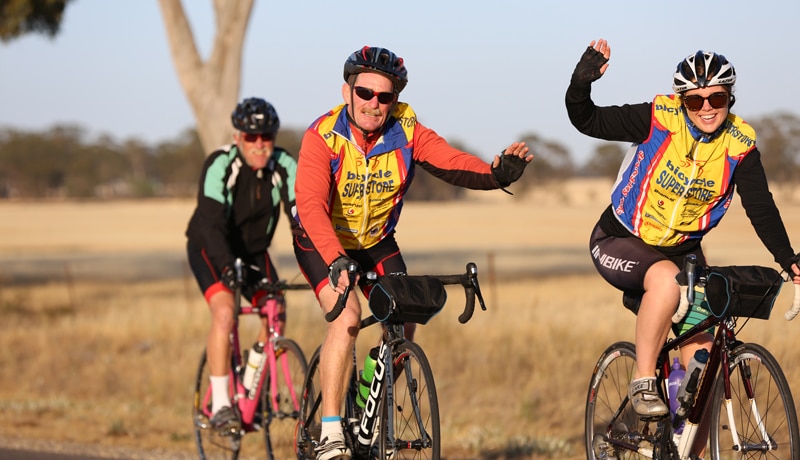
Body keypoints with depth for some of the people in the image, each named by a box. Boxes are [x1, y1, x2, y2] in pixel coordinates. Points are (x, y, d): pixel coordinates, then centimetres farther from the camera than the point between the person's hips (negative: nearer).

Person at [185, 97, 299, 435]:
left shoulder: (284, 166, -18)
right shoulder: (220, 165, -28)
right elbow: (212, 223, -38)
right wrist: (227, 266, -53)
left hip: (254, 248, 4)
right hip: (209, 248, -4)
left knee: (276, 314, -12)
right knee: (224, 312, -26)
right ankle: (220, 404, -21)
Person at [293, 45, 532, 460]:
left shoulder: (406, 130, -16)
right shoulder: (323, 136, -27)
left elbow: (452, 162, -29)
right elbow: (311, 206, -38)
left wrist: (496, 174, -50)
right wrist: (337, 262, -53)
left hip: (377, 241, 4)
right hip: (323, 242, -4)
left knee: (402, 324, -9)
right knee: (347, 315, -25)